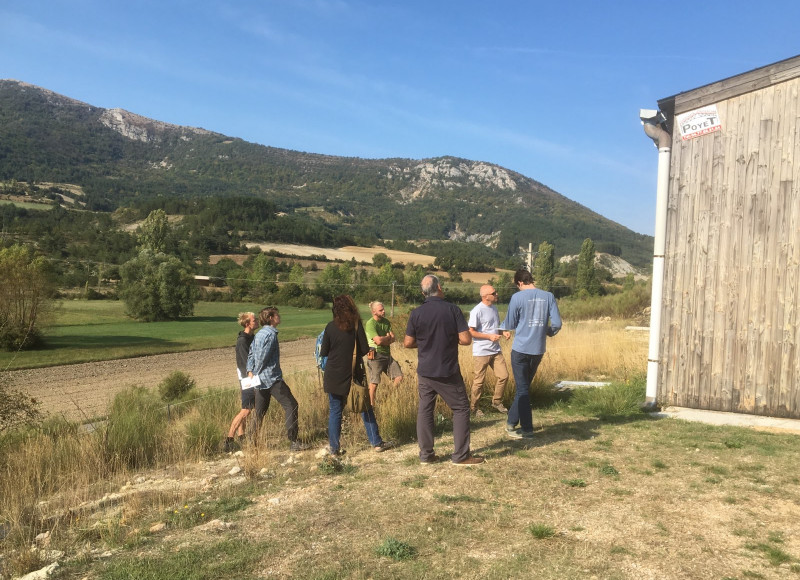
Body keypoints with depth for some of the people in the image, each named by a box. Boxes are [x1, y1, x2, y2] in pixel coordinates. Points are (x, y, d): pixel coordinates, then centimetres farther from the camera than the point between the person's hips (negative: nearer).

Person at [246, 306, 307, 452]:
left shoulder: (259, 334, 16)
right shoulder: (271, 334, -13)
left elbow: (251, 354, 14)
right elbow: (262, 357, -17)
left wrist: (250, 372, 6)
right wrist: (256, 374, -5)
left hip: (261, 380, 9)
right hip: (272, 378, -9)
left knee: (260, 412, 15)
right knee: (291, 405, -4)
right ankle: (293, 441, -6)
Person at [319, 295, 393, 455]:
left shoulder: (331, 327, -6)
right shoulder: (357, 325, -7)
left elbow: (324, 352, -2)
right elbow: (364, 350, -5)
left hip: (334, 376, 0)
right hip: (353, 375, 0)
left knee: (335, 411, 9)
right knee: (365, 408, 11)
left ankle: (334, 447, 15)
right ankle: (376, 442, 15)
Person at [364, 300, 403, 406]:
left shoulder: (386, 322, 10)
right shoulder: (370, 324, -14)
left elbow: (393, 338, 2)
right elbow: (378, 341, -23)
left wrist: (383, 339, -17)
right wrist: (388, 337, -4)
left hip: (387, 355, 7)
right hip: (376, 355, -7)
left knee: (399, 377, 4)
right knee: (374, 383, -2)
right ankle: (371, 404, 8)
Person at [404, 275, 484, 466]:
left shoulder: (416, 313, -4)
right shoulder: (452, 310, -11)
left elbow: (408, 343, -1)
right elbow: (466, 339, -13)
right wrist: (451, 339, 7)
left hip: (425, 371, 3)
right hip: (448, 372, -3)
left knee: (425, 410, 13)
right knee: (461, 409, 9)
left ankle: (426, 454, 16)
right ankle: (461, 455, 9)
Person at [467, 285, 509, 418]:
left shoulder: (494, 308, 9)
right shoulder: (477, 311, -17)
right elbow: (471, 332, -16)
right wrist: (489, 336, -19)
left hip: (496, 350, 8)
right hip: (481, 352, -7)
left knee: (503, 376, 8)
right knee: (478, 381, 1)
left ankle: (497, 401, 26)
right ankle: (473, 407, 17)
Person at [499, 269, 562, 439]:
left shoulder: (517, 297, -9)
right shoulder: (548, 296, 1)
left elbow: (510, 324, -2)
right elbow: (557, 324, -1)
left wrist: (503, 328, 20)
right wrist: (549, 332, 20)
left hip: (520, 350, -4)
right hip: (538, 350, 4)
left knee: (522, 389, 5)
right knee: (524, 386, 17)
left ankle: (527, 429, 8)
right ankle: (512, 421, 27)